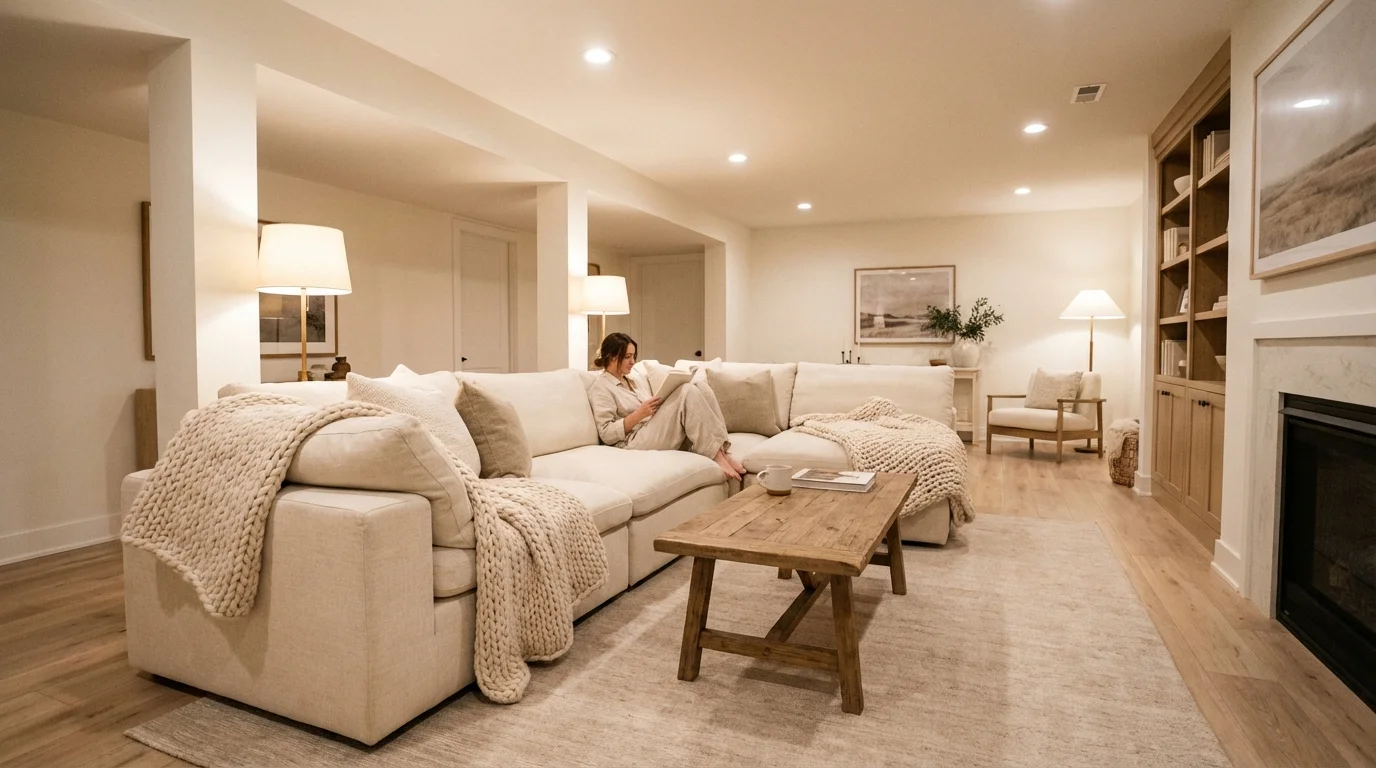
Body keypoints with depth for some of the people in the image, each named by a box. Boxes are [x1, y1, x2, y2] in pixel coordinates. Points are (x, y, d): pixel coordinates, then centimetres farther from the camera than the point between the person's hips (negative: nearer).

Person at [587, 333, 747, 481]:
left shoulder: (632, 381, 26)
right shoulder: (600, 388, -1)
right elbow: (606, 434, -10)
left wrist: (665, 403, 3)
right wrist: (639, 414, -19)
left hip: (657, 434, 8)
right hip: (636, 442, -8)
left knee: (700, 386, -12)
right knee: (688, 392, -25)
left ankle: (722, 452, -20)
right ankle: (717, 457, -25)